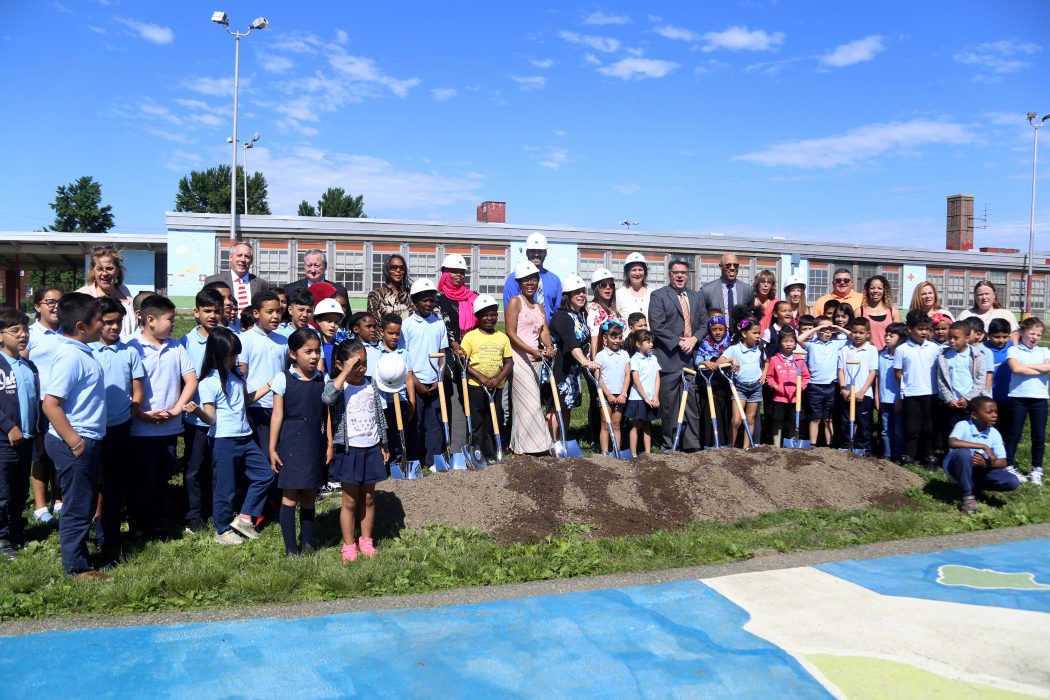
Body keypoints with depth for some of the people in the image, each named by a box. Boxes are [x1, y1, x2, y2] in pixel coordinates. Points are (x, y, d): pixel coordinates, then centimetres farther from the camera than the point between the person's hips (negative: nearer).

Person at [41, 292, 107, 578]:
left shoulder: (81, 352, 8)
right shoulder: (71, 357, -21)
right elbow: (50, 405, -25)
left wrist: (85, 440, 18)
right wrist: (75, 442, -21)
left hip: (86, 440, 10)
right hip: (75, 444, -10)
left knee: (84, 504, 19)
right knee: (78, 507, 3)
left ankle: (79, 557, 31)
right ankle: (77, 567, 15)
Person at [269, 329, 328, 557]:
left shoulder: (323, 380, 4)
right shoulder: (283, 379, -6)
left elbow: (327, 415, 8)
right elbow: (277, 415, -5)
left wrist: (330, 444, 5)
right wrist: (272, 448, -5)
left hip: (315, 445, 3)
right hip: (291, 444, -3)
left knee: (310, 496, 12)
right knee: (290, 496, 3)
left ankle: (307, 543, 23)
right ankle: (290, 547, 11)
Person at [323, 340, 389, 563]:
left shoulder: (371, 385, 4)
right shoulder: (336, 385, -9)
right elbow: (327, 398, -35)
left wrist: (383, 445, 14)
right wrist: (345, 373, -31)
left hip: (371, 448, 4)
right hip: (349, 449, -4)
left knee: (368, 498, 13)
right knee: (350, 501, 5)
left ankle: (366, 541, 28)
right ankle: (348, 546, 17)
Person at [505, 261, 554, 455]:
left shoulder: (539, 305, 17)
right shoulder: (515, 302, -5)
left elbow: (544, 330, 8)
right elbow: (511, 333, -13)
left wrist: (548, 347, -14)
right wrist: (532, 351, -21)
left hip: (535, 359, 7)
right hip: (519, 358, -7)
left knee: (532, 401, 9)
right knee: (528, 402, -7)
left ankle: (518, 444, 17)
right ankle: (526, 445, 0)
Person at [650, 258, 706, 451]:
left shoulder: (696, 298, 18)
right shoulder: (658, 296, 0)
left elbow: (704, 324, 15)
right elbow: (657, 326, -10)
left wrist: (694, 339, -5)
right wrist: (679, 342, -13)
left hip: (691, 356, 5)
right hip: (669, 357, -4)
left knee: (692, 402, 4)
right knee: (669, 404, 0)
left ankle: (692, 443, 8)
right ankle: (670, 444, 9)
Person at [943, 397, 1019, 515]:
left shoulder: (994, 434, -5)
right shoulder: (963, 426, -19)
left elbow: (1003, 462, -4)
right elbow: (952, 443, -41)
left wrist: (987, 463, -27)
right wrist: (983, 446, -36)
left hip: (979, 470, 4)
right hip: (956, 468, -4)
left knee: (1013, 482, -16)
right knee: (963, 452, -38)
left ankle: (973, 488, 4)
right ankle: (967, 496, -22)